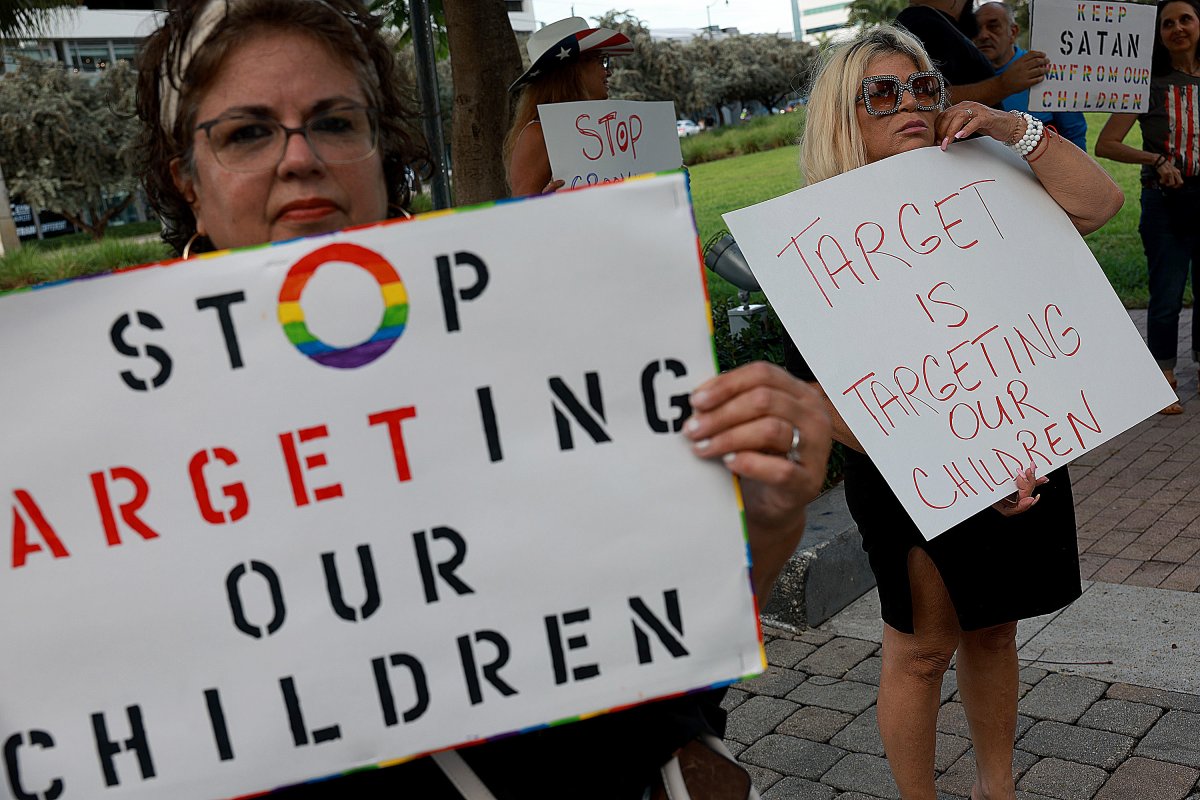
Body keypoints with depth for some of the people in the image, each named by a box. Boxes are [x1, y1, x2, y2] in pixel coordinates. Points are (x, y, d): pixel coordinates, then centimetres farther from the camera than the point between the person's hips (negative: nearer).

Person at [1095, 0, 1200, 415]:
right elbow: (1105, 145, -7)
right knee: (1166, 295, -3)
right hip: (1165, 200, -3)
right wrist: (1156, 159, -16)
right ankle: (1164, 379, 10)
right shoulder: (1151, 82, -2)